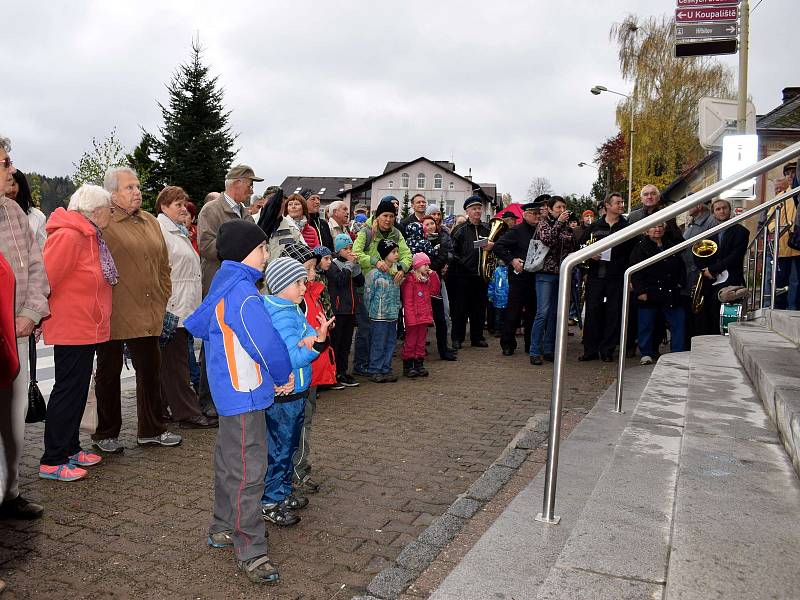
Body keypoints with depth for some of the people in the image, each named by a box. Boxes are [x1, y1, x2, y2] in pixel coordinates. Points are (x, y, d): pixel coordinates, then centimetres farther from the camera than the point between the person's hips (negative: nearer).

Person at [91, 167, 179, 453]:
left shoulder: (150, 221, 13)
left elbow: (163, 264, 18)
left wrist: (164, 299, 12)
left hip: (147, 314, 6)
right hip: (112, 315, -6)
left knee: (150, 370, 11)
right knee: (109, 373, 10)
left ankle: (151, 430, 25)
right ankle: (106, 434, 23)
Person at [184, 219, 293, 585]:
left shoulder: (223, 286, 10)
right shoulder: (242, 293, -21)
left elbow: (198, 324, 19)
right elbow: (268, 344, -24)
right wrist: (285, 377, -7)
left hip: (230, 390, 11)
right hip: (244, 394, -11)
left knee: (229, 462, 20)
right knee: (248, 472, -3)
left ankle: (222, 529, 35)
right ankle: (250, 552, 6)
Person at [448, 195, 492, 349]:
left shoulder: (487, 229, 11)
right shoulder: (460, 229, 1)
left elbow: (495, 246, 15)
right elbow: (452, 250, -4)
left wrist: (492, 246, -5)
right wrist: (461, 263, -15)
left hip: (481, 274, 3)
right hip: (462, 274, -3)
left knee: (479, 307, 8)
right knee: (460, 308, 1)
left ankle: (477, 337, 18)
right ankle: (457, 338, 10)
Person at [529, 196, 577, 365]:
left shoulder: (567, 227, 14)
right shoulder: (543, 224, 0)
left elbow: (573, 249, 19)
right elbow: (546, 239, -19)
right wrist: (559, 223, -17)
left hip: (561, 275, 5)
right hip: (546, 273, -5)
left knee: (554, 313, 8)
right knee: (543, 312, -11)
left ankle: (548, 350, 15)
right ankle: (535, 352, -8)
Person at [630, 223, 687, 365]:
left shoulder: (671, 246, 16)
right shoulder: (640, 248, -3)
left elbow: (681, 267, 21)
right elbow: (635, 272, -10)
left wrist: (681, 283, 7)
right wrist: (640, 291, -17)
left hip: (671, 294, 5)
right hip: (649, 294, -5)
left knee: (679, 321, 2)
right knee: (647, 324, 2)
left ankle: (678, 352, 11)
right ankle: (646, 353, 14)